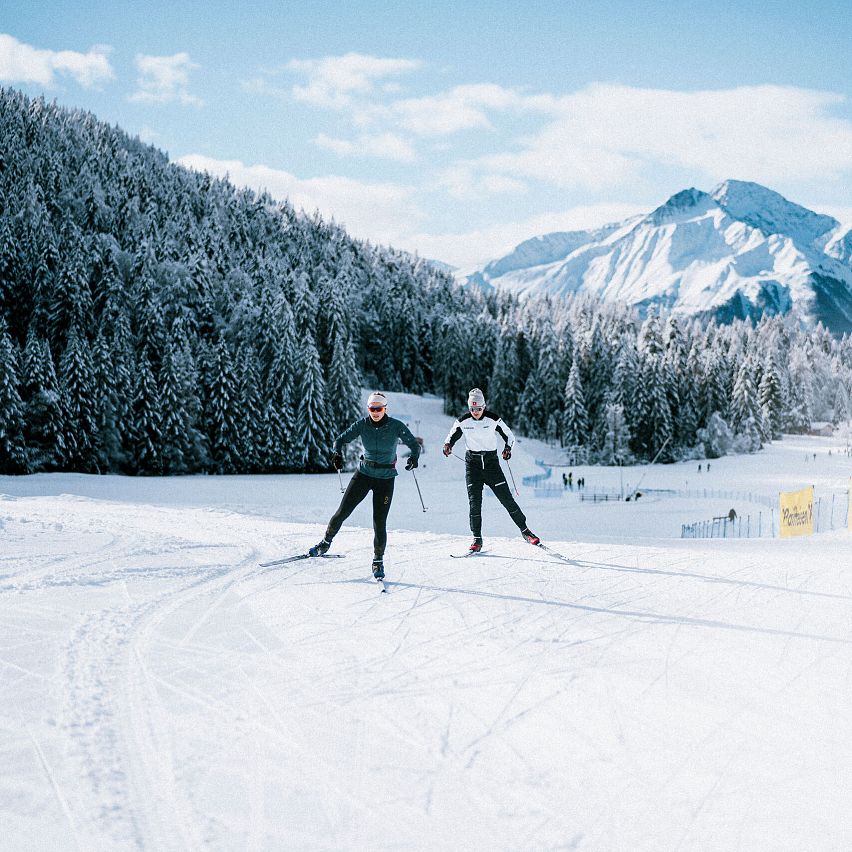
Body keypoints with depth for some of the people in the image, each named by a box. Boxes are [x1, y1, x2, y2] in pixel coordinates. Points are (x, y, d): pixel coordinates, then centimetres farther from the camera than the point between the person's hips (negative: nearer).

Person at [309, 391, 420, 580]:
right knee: (343, 511, -1)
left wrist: (414, 457, -30)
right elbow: (341, 439, -4)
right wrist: (337, 453, -25)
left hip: (385, 478, -2)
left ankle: (378, 561, 11)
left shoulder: (396, 426, -11)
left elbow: (414, 445, -8)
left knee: (379, 522, -5)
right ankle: (326, 542, 21)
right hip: (364, 473, 2)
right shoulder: (362, 425, -5)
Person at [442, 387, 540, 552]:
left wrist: (508, 447, -17)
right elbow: (453, 435, 10)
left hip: (491, 462, -1)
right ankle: (477, 539, -1)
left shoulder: (493, 420, -6)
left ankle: (524, 530, 11)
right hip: (472, 463, 1)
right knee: (474, 501, -8)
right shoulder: (463, 421, -3)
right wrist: (448, 444, -13)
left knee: (507, 499, -3)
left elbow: (509, 435, 3)